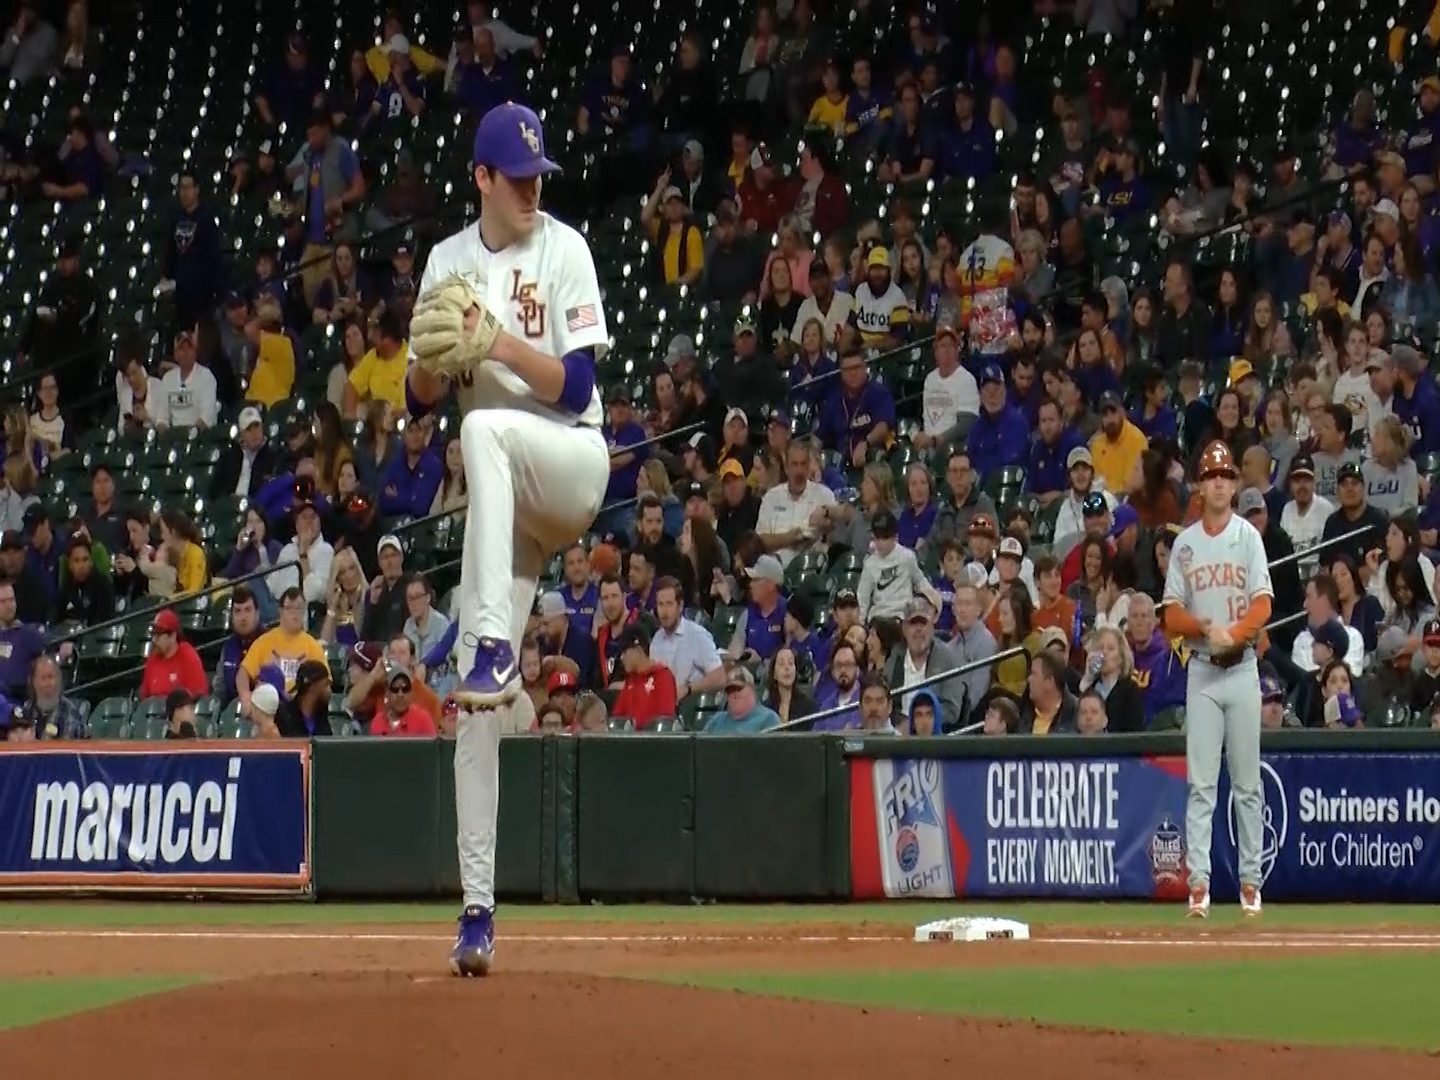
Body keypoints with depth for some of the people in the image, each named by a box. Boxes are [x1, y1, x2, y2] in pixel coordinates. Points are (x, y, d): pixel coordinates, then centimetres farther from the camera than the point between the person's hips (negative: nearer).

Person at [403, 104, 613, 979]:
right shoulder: (447, 263, 8)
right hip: (505, 497, 4)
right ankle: (478, 911, -2)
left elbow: (577, 385, -12)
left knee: (486, 431, -39)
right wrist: (434, 355, -13)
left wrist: (497, 339, -22)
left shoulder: (564, 251, -4)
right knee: (475, 713, -3)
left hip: (573, 463, -4)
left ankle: (496, 649, -43)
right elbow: (419, 400, 7)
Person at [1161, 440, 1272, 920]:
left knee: (1247, 783, 2)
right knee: (1200, 783, -3)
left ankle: (1250, 881, 8)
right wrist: (1207, 629, -15)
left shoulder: (1248, 537, 3)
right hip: (1201, 669, 1)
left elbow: (1263, 605, -5)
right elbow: (1172, 615, 5)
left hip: (1242, 668, -1)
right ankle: (1198, 883, -5)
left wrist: (1234, 633, -22)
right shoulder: (1184, 544, 7)